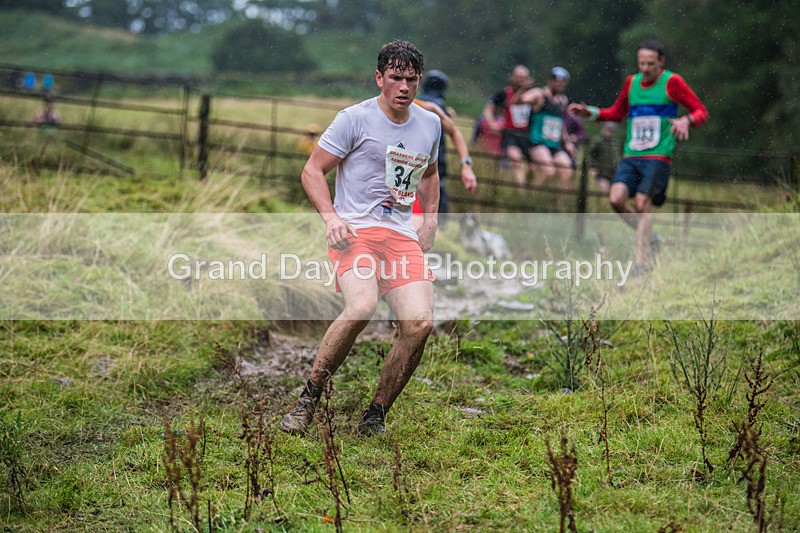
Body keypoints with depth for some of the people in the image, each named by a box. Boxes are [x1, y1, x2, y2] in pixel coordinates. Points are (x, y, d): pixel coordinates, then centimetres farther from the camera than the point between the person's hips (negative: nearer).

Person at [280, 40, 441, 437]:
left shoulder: (430, 124, 16)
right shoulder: (355, 119, -1)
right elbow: (312, 170, 1)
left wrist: (430, 217, 18)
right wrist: (331, 217, -14)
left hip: (403, 236, 5)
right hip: (355, 231, -5)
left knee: (420, 323, -17)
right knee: (361, 307, -32)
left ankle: (375, 416, 1)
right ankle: (309, 398, -13)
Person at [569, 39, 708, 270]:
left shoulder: (671, 82, -3)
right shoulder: (631, 82, 12)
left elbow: (701, 111, -2)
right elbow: (617, 113, 27)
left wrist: (686, 120, -23)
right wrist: (590, 112, 13)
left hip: (658, 156, -5)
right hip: (630, 156, 5)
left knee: (642, 203, -13)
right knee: (616, 199, -11)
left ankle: (642, 261, -4)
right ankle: (650, 239, 10)